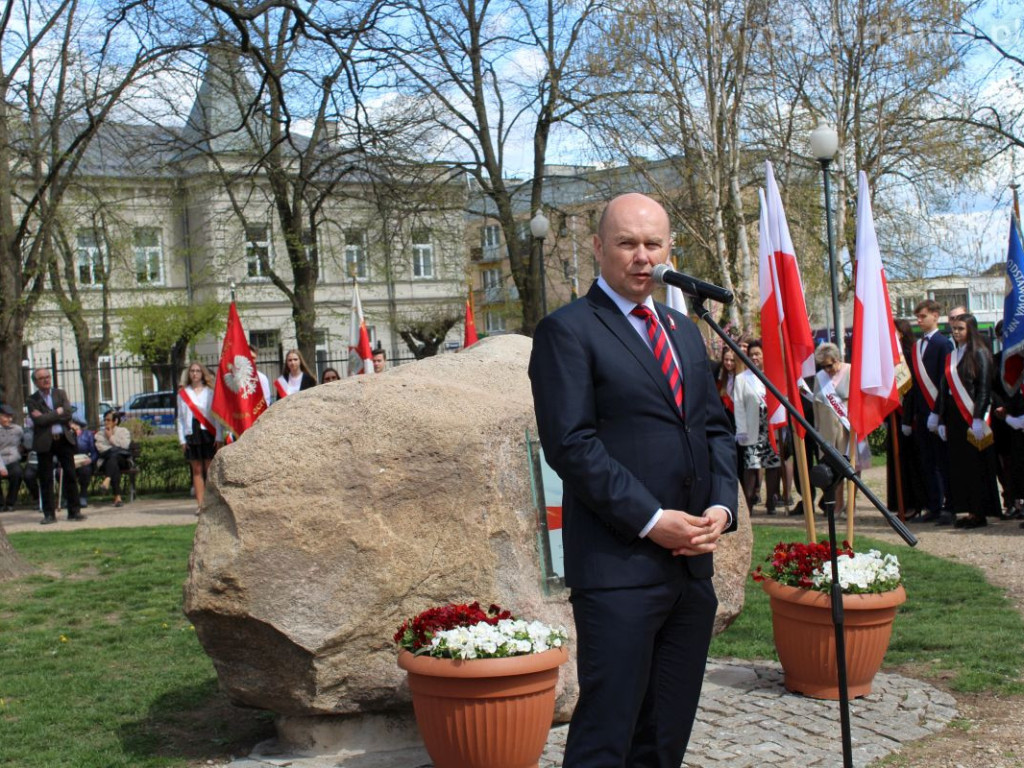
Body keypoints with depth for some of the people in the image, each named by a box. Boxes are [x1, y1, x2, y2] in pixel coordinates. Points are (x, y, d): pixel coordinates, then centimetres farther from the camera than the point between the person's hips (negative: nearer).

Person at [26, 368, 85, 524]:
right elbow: (39, 420, -13)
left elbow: (68, 414, -5)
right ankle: (49, 514, 7)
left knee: (70, 476, 2)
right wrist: (57, 413, -7)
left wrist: (47, 417, -10)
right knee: (45, 479, 1)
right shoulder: (31, 400, 2)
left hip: (64, 439, 2)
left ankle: (74, 511, 9)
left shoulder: (60, 394, 9)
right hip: (44, 442, -2)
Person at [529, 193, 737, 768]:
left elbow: (715, 428, 18)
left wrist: (722, 506, 1)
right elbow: (571, 444, -13)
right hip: (619, 564, -7)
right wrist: (651, 521, -15)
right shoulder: (568, 330, -5)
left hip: (693, 562, 7)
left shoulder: (684, 330, 18)